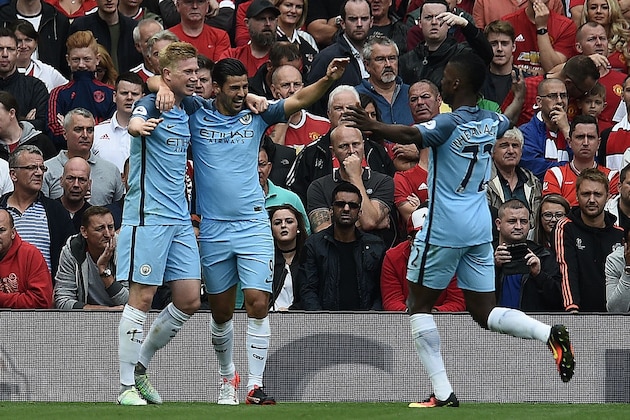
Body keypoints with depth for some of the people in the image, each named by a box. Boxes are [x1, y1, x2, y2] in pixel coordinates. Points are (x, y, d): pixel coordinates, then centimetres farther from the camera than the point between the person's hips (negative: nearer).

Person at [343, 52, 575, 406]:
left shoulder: (450, 124, -13)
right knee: (484, 313, 11)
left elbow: (413, 135, -34)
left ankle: (443, 392, -2)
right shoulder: (492, 122, 8)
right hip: (480, 228, 7)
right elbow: (512, 116, 35)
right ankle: (550, 334, -14)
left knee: (420, 305, 6)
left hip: (444, 228, -7)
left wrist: (372, 126, -44)